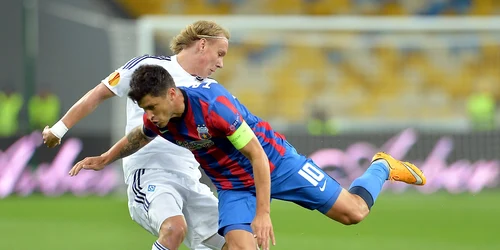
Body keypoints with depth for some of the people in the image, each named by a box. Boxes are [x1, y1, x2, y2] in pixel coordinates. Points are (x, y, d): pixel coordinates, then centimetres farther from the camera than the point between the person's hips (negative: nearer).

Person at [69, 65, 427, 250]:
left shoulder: (213, 105, -35)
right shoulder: (158, 120, -14)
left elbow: (257, 156, -29)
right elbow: (139, 137, 15)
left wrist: (263, 213, -30)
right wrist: (105, 159, 6)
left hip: (273, 162, -5)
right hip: (233, 185, 5)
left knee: (352, 212, -3)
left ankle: (383, 168, 28)